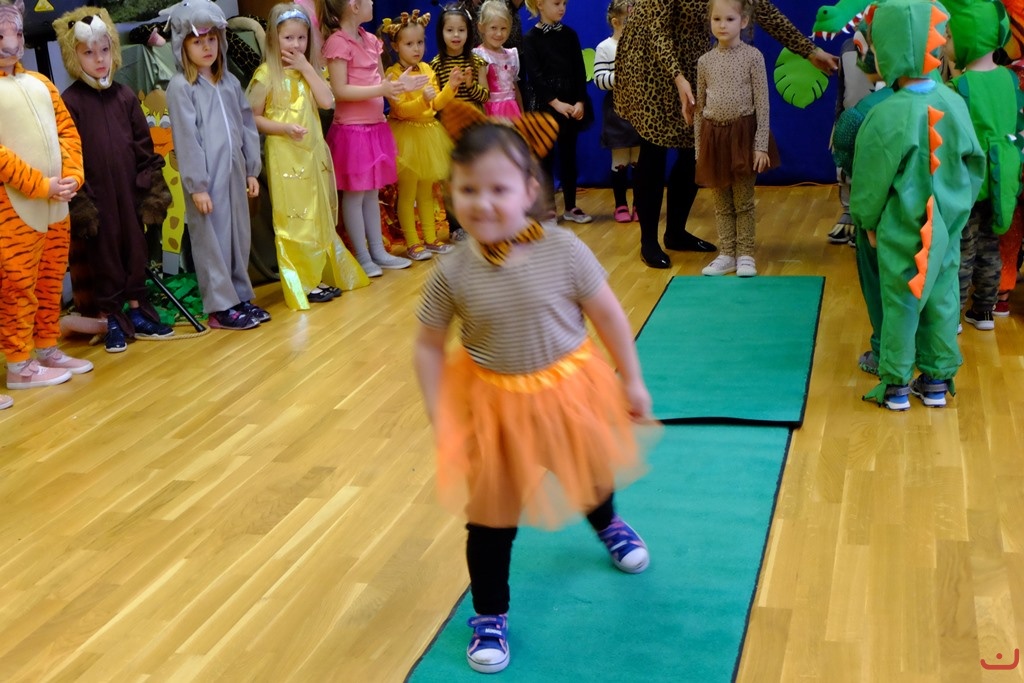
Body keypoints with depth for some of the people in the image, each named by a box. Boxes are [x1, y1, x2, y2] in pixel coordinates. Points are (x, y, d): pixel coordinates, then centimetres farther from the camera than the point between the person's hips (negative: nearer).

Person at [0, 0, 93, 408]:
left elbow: (67, 130, 13)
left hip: (56, 205, 7)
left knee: (51, 283, 14)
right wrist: (40, 185, -18)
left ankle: (48, 351, 26)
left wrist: (72, 177, -3)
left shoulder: (39, 82, 14)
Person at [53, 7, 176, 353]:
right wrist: (79, 202, -12)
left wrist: (153, 189, 5)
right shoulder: (70, 101, -7)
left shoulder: (125, 96, 5)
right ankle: (112, 321, 14)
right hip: (95, 195, -4)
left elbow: (144, 147, 8)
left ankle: (138, 312, 24)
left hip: (129, 191, 4)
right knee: (103, 255, 5)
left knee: (135, 251, 11)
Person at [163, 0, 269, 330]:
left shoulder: (230, 81, 12)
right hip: (206, 178, -6)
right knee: (211, 240, 1)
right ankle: (221, 308, 7)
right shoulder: (180, 86, -8)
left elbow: (247, 125, 15)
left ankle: (241, 296, 24)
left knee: (240, 235, 12)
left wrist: (252, 169, 11)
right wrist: (197, 185, -14)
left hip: (234, 173, 6)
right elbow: (186, 139, -12)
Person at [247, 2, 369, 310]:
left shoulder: (309, 71, 9)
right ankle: (302, 284, 7)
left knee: (318, 217, 12)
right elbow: (252, 118, -7)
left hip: (313, 153, 6)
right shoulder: (266, 74, -7)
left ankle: (322, 276, 22)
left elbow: (327, 101, -6)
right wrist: (284, 128, -19)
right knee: (294, 221, 0)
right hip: (285, 156, -6)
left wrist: (306, 68, -9)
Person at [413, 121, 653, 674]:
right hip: (492, 403, -1)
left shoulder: (563, 250, -20)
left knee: (591, 474, 28)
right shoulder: (452, 274, -19)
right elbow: (428, 347, -8)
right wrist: (441, 420, -10)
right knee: (491, 515, 10)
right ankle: (489, 615, 32)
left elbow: (609, 316, -9)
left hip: (568, 389, 1)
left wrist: (631, 381, -1)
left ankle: (608, 526, 65)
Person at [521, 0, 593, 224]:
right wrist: (555, 102, -17)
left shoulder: (569, 34, 8)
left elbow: (579, 71, 4)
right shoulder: (530, 38, -3)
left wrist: (580, 101, -9)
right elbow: (534, 76, -10)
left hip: (571, 104, 3)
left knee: (568, 155, 9)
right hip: (545, 105, -3)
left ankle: (570, 207, 16)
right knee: (546, 157, 2)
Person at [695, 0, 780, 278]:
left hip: (743, 134, -3)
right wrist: (699, 147, 7)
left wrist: (761, 145, -11)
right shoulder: (705, 61, 4)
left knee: (743, 201, 2)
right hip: (714, 136, 3)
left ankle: (745, 255, 12)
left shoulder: (753, 56, -6)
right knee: (722, 202, 9)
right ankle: (727, 254, 18)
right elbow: (699, 107, 9)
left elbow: (762, 103, -6)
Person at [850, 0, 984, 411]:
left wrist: (867, 222, 5)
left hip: (901, 232, -5)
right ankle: (937, 381, 25)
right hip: (947, 229, 5)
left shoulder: (886, 116, -22)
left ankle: (895, 387, 17)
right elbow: (973, 164, 5)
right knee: (942, 304, 14)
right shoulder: (954, 103, -6)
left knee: (900, 307, 6)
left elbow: (872, 181, -11)